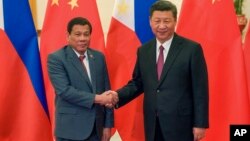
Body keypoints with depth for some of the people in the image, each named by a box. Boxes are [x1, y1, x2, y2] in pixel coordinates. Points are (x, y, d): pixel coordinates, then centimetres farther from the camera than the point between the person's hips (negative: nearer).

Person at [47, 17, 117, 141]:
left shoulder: (99, 57, 8)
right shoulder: (56, 58, -6)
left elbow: (106, 90, 9)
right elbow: (64, 90, -17)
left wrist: (107, 125, 5)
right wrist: (96, 98, -20)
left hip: (96, 128, 5)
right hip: (71, 129, -4)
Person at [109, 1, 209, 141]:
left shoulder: (192, 49, -7)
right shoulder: (143, 50, 8)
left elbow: (200, 89, -7)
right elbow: (137, 83, 14)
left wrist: (200, 123, -9)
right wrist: (118, 95, -5)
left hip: (180, 123, -4)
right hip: (153, 125, 5)